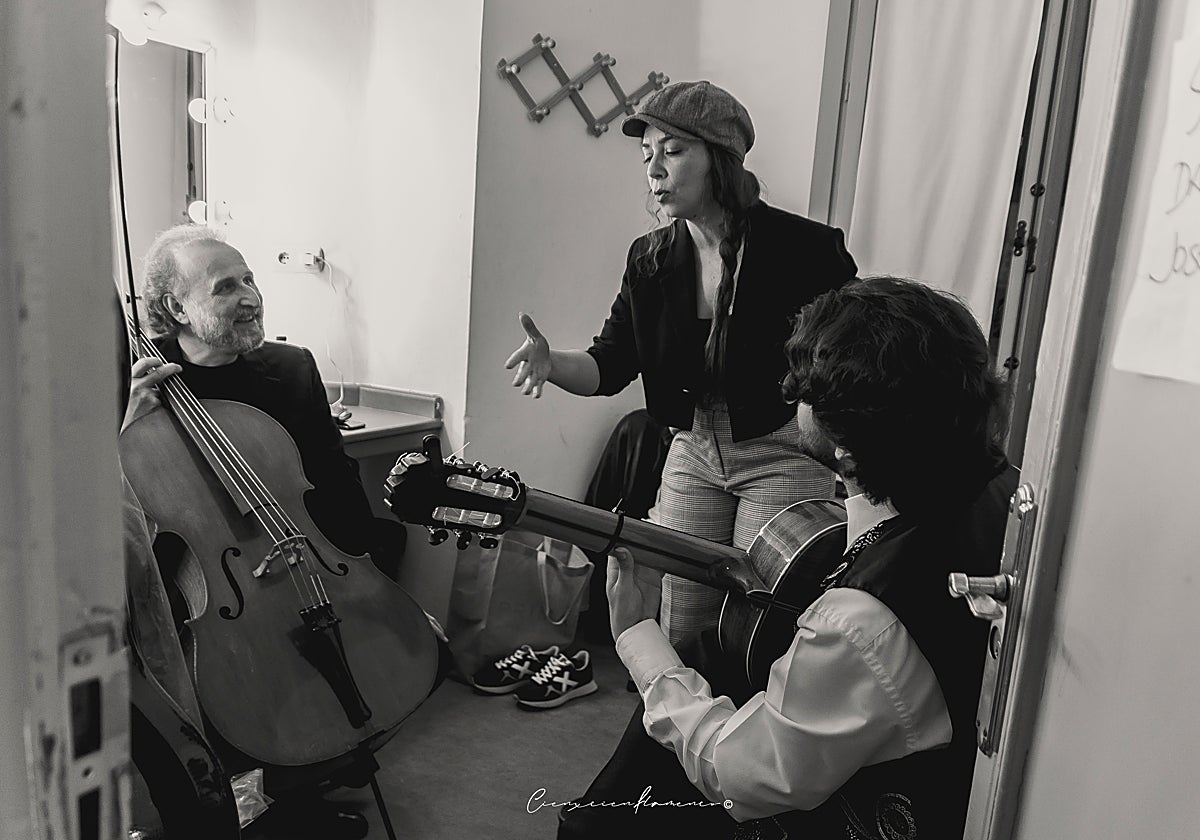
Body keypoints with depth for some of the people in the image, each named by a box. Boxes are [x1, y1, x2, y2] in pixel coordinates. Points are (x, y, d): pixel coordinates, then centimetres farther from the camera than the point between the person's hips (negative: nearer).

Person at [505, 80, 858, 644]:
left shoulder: (802, 248, -16)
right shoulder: (652, 260, -3)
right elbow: (611, 364, -2)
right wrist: (551, 364, -23)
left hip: (784, 456, -4)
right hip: (694, 454, 4)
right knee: (678, 631, 12)